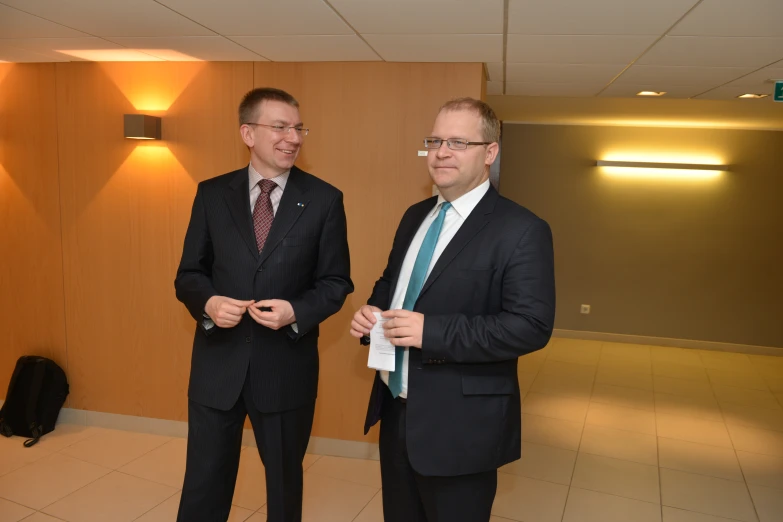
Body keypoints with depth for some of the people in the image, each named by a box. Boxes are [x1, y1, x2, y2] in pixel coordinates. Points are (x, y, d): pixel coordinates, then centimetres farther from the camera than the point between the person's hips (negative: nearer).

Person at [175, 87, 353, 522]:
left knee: (285, 481, 21)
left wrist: (296, 311, -22)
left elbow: (336, 281, -3)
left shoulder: (324, 199, -5)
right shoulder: (212, 194, 0)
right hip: (217, 364, 1)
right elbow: (189, 273, 3)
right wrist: (208, 303, -19)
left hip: (287, 366, -1)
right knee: (204, 485, 16)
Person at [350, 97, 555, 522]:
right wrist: (372, 311, -3)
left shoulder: (521, 230, -15)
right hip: (395, 408, 7)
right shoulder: (415, 216, 8)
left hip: (460, 424, -6)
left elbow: (532, 326, -21)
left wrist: (431, 331, -27)